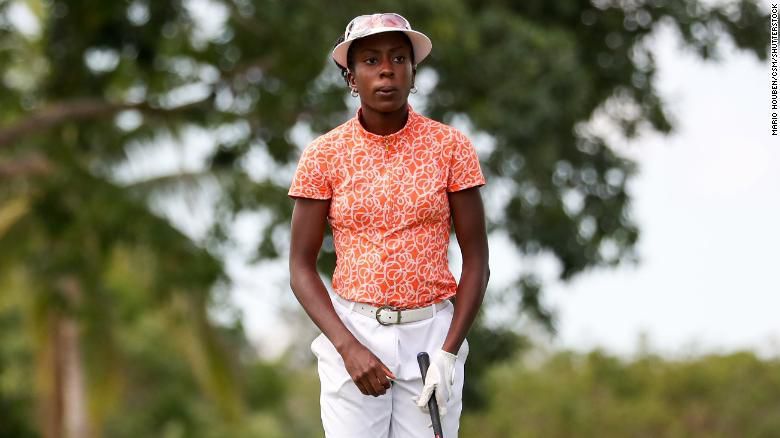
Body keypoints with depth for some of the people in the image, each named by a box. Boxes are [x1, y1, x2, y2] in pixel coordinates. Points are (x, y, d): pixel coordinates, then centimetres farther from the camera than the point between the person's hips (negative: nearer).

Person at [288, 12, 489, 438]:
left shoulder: (450, 146, -1)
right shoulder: (323, 155, -1)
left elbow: (476, 260, 2)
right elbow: (301, 268, 0)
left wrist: (448, 351, -8)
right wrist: (348, 347, -12)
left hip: (431, 334, 0)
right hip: (352, 335, 0)